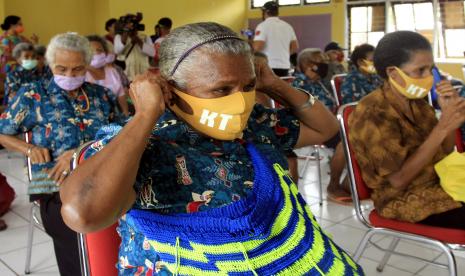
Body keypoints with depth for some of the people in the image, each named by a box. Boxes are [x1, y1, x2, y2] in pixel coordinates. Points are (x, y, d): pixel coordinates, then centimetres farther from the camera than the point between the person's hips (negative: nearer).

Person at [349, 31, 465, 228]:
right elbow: (398, 179, -21)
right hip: (406, 200, -7)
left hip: (437, 185, 7)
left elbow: (444, 154, 9)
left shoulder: (417, 104, 5)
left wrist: (448, 114, -7)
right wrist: (442, 128, -23)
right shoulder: (372, 114, -17)